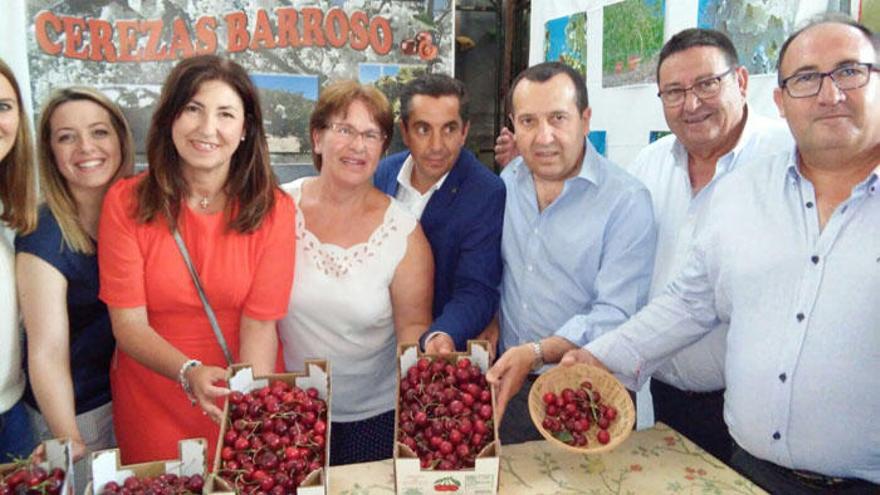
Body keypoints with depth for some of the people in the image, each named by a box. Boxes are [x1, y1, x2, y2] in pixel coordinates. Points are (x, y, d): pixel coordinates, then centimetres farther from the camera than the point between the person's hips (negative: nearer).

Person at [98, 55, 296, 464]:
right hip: (150, 406, 1)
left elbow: (261, 323, -13)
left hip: (246, 406, 0)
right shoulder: (126, 202, -8)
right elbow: (128, 323, -12)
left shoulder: (273, 209, -9)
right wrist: (190, 373, -30)